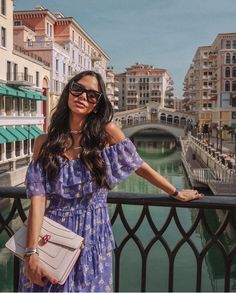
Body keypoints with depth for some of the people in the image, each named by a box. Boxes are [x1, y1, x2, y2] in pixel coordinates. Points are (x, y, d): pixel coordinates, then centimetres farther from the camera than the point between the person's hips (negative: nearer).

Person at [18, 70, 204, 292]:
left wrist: (176, 193, 11)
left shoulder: (107, 132, -6)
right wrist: (31, 253, -15)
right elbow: (37, 199, -9)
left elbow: (140, 167, 4)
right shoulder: (44, 142, -2)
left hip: (94, 235, -1)